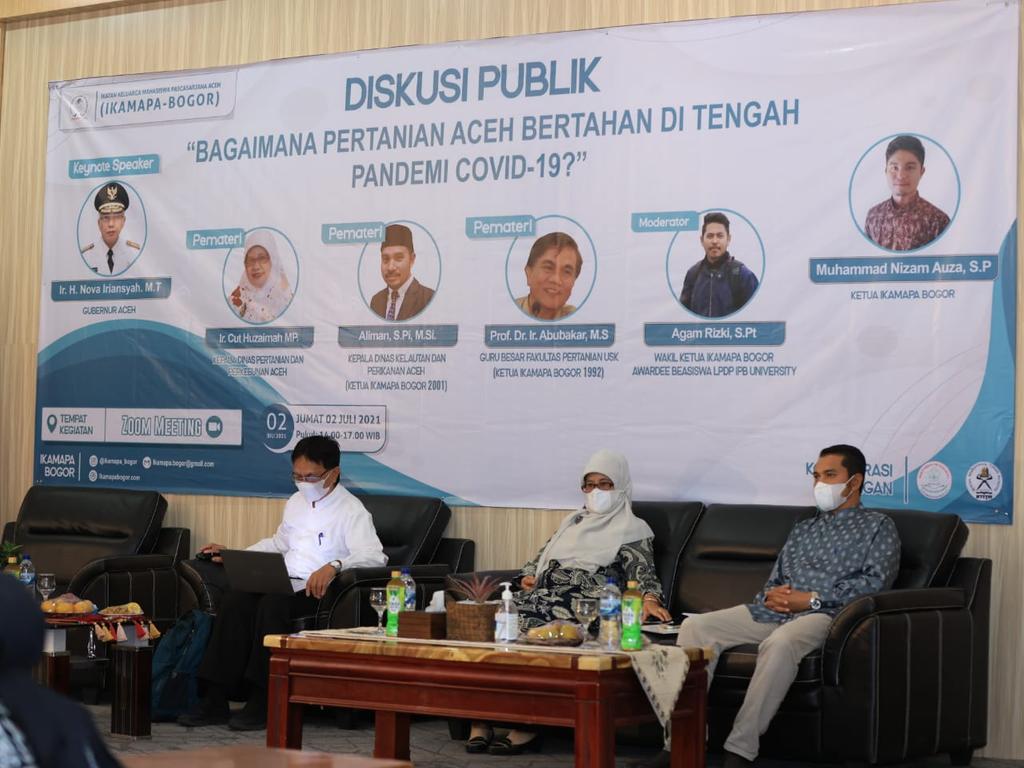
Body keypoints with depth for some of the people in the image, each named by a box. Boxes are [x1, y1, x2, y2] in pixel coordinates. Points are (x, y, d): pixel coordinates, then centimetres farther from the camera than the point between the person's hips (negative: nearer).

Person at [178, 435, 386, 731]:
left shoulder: (351, 510, -4)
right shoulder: (296, 502, 22)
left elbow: (374, 555, -20)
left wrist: (334, 566, -37)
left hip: (317, 591, -7)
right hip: (283, 583, 7)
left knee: (272, 605, -35)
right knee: (234, 601, -22)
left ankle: (261, 703, -28)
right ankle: (215, 699, -24)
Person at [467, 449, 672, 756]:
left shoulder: (632, 531, 11)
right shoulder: (574, 522, 32)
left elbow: (642, 572, -3)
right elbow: (542, 555, 35)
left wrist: (650, 599, -25)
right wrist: (528, 576, 12)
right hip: (544, 595, 6)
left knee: (528, 623, -34)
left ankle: (525, 726, -30)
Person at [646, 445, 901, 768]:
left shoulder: (878, 525, 12)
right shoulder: (803, 528, 30)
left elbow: (876, 580, -4)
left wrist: (814, 599, -12)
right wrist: (770, 596, 1)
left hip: (826, 613, -6)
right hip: (773, 612, 6)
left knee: (780, 643, -41)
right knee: (696, 626, -17)